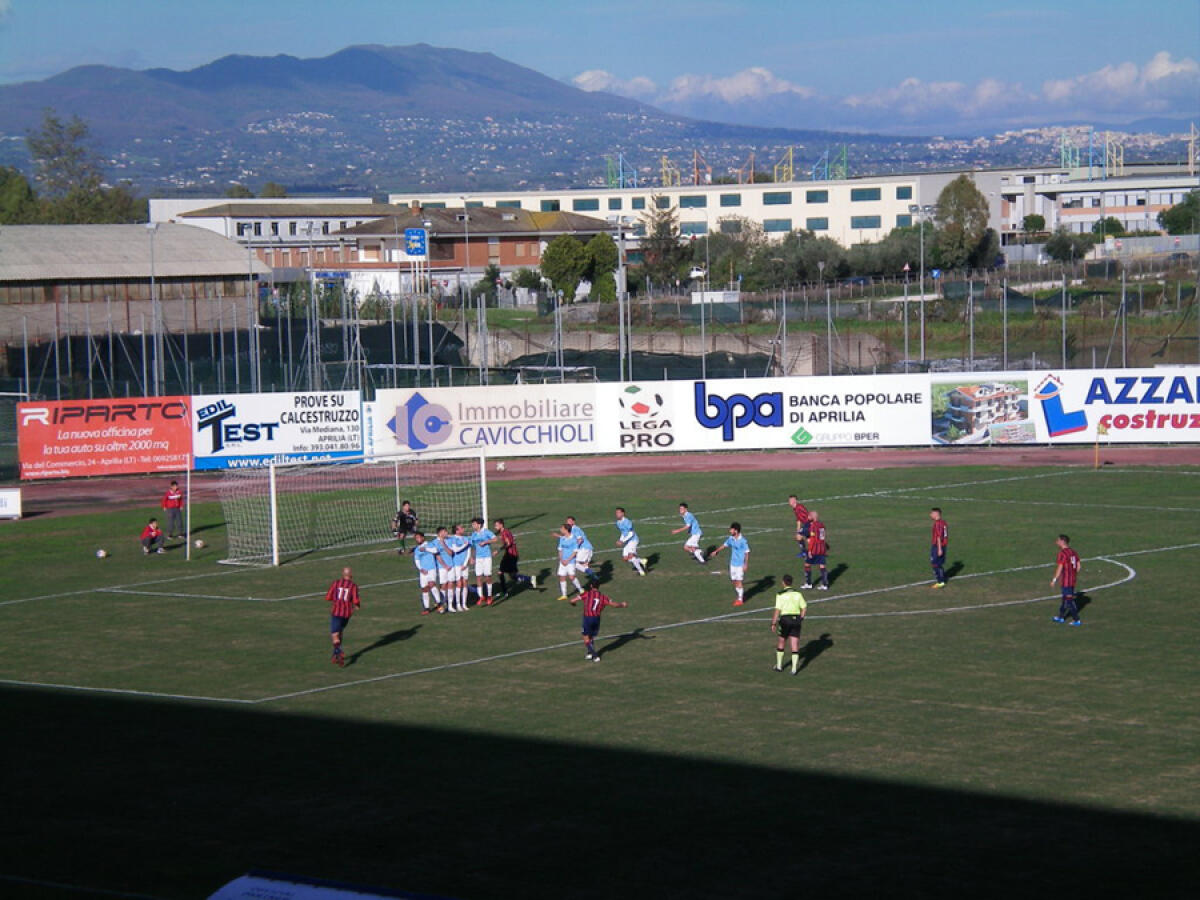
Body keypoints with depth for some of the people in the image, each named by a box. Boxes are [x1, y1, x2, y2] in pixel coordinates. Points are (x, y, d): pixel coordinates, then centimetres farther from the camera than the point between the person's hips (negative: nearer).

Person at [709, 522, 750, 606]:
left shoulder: (743, 540, -19)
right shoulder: (731, 538, 2)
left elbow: (747, 552, -17)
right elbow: (724, 545, 20)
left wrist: (746, 564, -21)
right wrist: (716, 551, 29)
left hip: (740, 564, -7)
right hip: (733, 563, 7)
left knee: (739, 581, -4)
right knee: (734, 581, 9)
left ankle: (740, 599, 6)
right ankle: (739, 596, 26)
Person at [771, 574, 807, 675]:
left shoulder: (780, 595, -7)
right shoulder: (798, 594, 5)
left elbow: (777, 610, -12)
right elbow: (804, 608, 6)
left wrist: (773, 623, -6)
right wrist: (801, 619, 18)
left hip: (785, 618, -3)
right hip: (796, 619, 3)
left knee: (781, 642, 16)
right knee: (795, 645, 2)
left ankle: (779, 665, 25)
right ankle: (794, 668, -4)